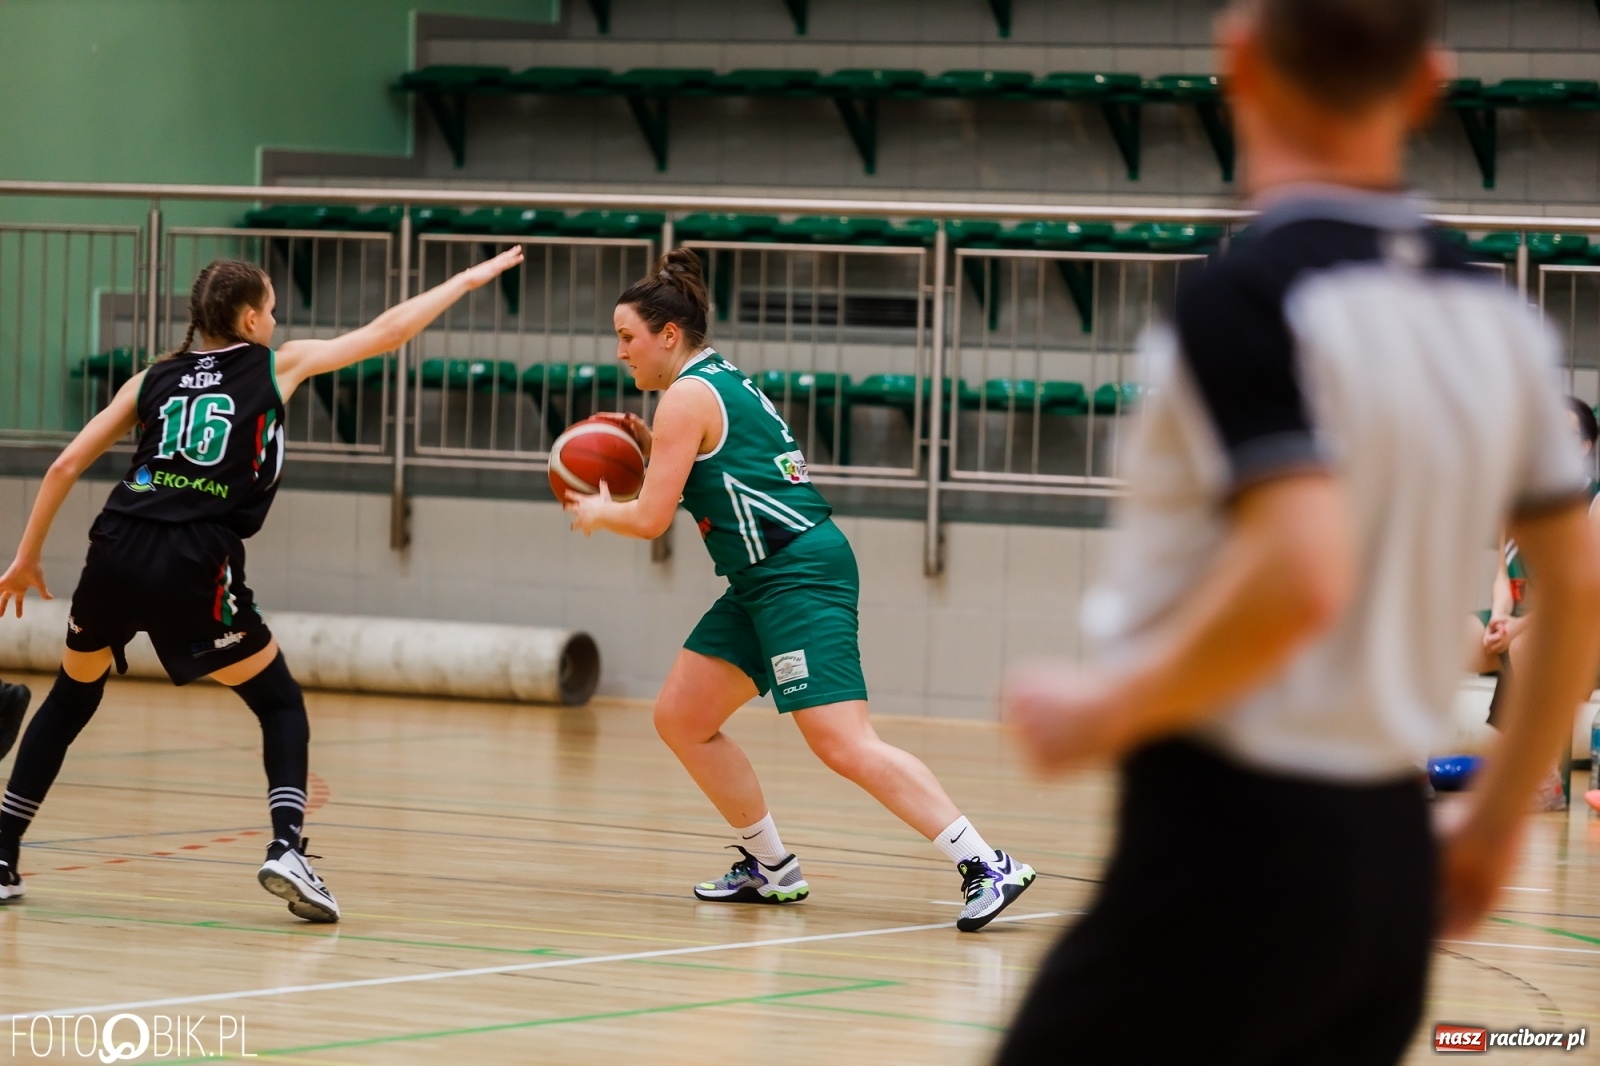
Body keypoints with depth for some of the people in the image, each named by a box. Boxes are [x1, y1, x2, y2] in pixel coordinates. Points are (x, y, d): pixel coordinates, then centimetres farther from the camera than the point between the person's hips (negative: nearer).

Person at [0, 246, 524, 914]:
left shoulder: (155, 379, 19)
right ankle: (287, 848, -10)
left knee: (72, 696, 25)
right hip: (195, 566, -4)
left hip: (115, 555, 4)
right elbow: (386, 331, 18)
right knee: (282, 705, 12)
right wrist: (468, 280, 29)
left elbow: (65, 466, 15)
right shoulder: (277, 366, 11)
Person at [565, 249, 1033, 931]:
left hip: (798, 575, -11)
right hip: (762, 583, 11)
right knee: (680, 718, 13)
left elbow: (651, 518, -11)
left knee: (843, 744, -18)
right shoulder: (721, 383, 20)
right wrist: (651, 446, 20)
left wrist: (597, 512, 9)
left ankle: (986, 866, -23)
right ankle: (770, 870, 20)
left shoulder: (687, 396, -9)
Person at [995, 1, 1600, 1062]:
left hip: (1231, 848, -7)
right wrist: (1497, 821, 22)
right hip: (1395, 853, 7)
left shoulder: (1245, 297, -13)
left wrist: (1103, 712, -13)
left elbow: (1300, 574, -25)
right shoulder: (1494, 318, 10)